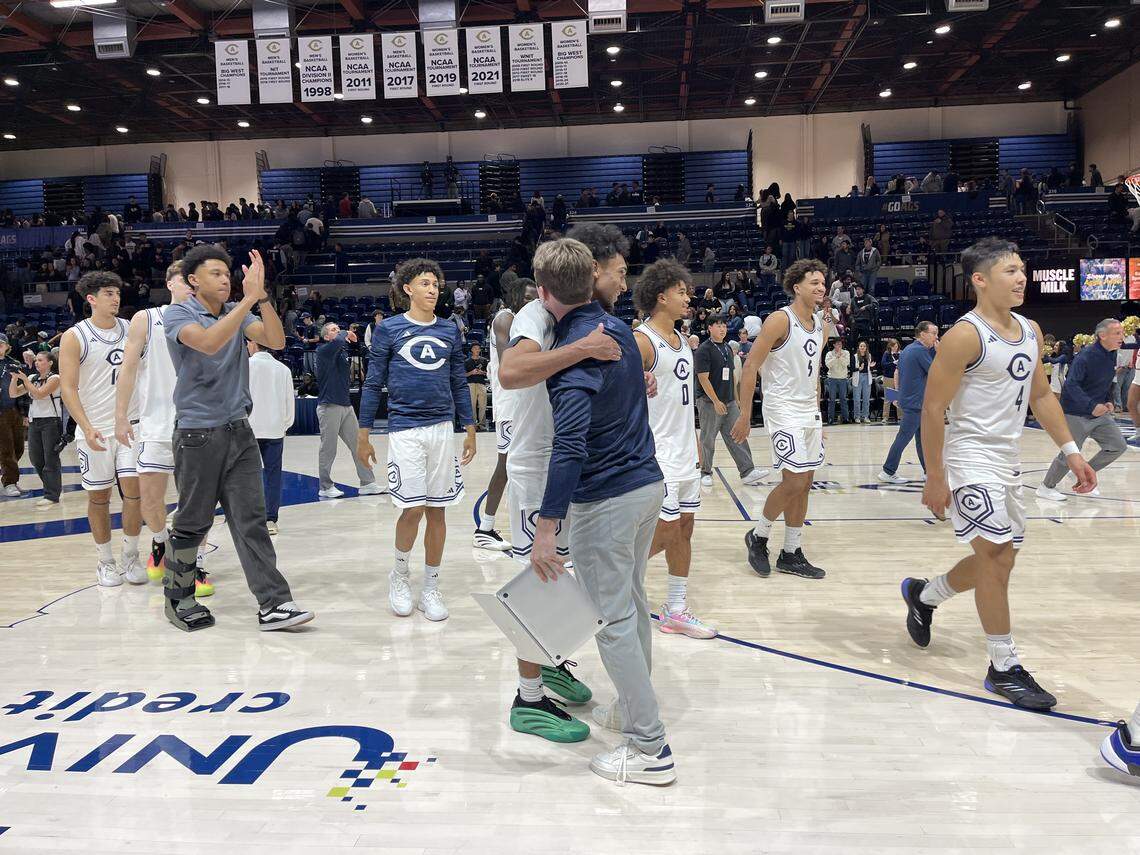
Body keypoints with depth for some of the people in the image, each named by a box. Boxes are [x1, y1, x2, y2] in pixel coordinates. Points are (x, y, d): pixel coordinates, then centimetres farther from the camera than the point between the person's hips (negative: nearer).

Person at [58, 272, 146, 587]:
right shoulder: (74, 337, -4)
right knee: (99, 497, 6)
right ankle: (106, 563, 20)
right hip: (95, 430, -2)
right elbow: (68, 388, -9)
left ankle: (130, 557, 12)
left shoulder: (132, 329, 7)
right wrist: (87, 427, -20)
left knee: (134, 490, -4)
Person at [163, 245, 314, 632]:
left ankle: (273, 604, 0)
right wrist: (248, 298, -29)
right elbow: (208, 342, -27)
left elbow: (276, 341, -7)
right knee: (192, 523, 6)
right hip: (197, 434, -4)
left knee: (251, 520, 0)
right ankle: (178, 600, 25)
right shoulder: (177, 314, -6)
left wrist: (262, 296, -18)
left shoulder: (237, 313, 9)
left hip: (238, 431, 4)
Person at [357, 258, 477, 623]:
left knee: (437, 509, 5)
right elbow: (373, 383, 3)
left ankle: (430, 589, 17)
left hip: (442, 428, 3)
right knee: (413, 508, -8)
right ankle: (399, 575, 19)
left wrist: (470, 431, 11)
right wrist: (363, 435, 2)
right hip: (405, 429, -3)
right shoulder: (389, 329, 1)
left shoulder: (449, 330, 10)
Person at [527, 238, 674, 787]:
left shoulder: (574, 350, -21)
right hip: (647, 481, 9)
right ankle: (635, 702, 41)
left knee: (613, 619, 1)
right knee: (632, 601, 23)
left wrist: (546, 526, -30)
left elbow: (569, 446, -30)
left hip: (605, 499, -9)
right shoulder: (619, 328, 6)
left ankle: (649, 748, 9)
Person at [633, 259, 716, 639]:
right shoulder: (641, 341, -14)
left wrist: (694, 443, 19)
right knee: (666, 532, -5)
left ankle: (676, 610, 20)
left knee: (684, 528, 10)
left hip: (685, 454, 9)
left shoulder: (682, 340, 13)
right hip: (657, 457, -9)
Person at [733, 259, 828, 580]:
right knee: (794, 481, -12)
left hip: (810, 411, 8)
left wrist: (817, 414, 19)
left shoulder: (820, 325, 12)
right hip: (783, 410, -8)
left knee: (804, 484, 8)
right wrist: (745, 415, -17)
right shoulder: (780, 320, -13)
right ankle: (758, 537, 10)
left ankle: (791, 554, 17)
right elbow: (750, 366, -14)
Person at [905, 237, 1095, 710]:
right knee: (996, 555, -9)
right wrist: (935, 477, -17)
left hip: (1008, 458, 9)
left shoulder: (1029, 330, 9)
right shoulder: (965, 335, -16)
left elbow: (1041, 394, 18)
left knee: (999, 559, 15)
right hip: (971, 457, -8)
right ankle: (1004, 668, 3)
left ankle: (923, 595, 38)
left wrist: (1070, 451, 10)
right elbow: (932, 409, -16)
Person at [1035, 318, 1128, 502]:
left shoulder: (1112, 355, 5)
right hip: (1076, 414, -8)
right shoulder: (1086, 356, -21)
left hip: (1099, 413, 8)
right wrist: (1091, 406, -33)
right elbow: (1071, 385, -28)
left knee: (1118, 446, 5)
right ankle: (1046, 487, 15)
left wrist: (1108, 402, 6)